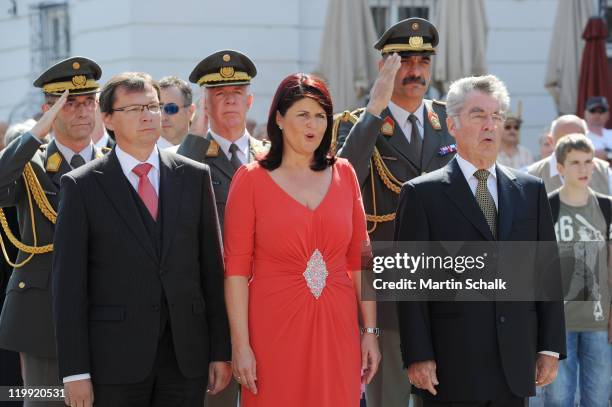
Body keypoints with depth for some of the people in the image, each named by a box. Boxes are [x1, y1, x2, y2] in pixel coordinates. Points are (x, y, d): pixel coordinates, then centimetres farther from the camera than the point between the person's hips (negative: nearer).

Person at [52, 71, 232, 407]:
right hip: (115, 357, -2)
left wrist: (221, 352, 4)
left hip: (186, 355, 3)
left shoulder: (194, 177, 9)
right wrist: (74, 371, -9)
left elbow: (212, 267, 9)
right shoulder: (82, 186, 0)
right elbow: (69, 283, -3)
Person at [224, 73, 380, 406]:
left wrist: (370, 332, 4)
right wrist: (240, 346, -11)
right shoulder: (251, 179, -2)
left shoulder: (343, 174, 8)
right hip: (275, 329, -3)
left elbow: (359, 259, 9)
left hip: (336, 328, 3)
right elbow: (236, 268, -5)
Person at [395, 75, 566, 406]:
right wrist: (418, 356, -10)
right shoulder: (422, 194, 1)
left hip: (515, 364, 4)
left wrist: (550, 348, 7)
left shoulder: (531, 190, 13)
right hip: (452, 364, -4)